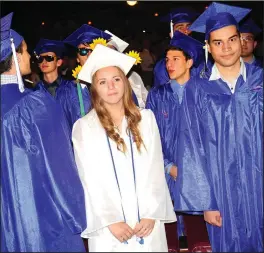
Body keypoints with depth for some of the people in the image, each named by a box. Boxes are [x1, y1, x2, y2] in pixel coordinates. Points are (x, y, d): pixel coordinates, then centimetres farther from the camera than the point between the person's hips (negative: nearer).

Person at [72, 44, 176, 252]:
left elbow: (155, 169, 0)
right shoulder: (83, 127, -3)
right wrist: (110, 220, -12)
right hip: (109, 226, -1)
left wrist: (152, 214, -8)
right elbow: (90, 179, -5)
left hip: (147, 220, 2)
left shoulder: (146, 118, 4)